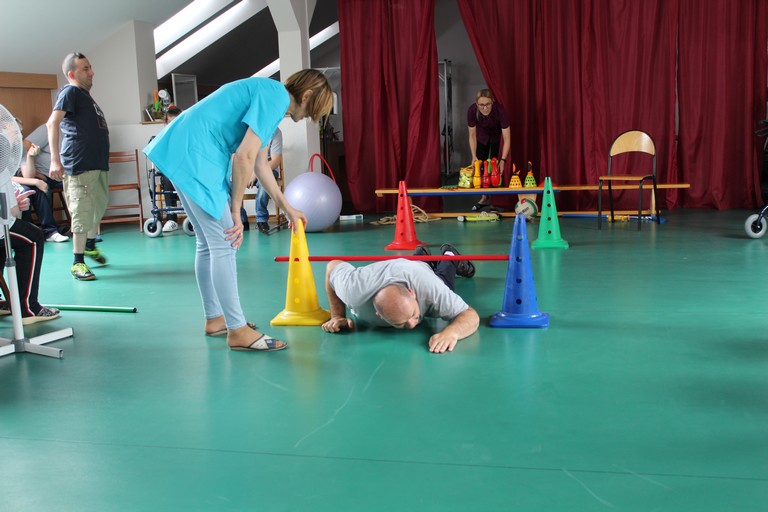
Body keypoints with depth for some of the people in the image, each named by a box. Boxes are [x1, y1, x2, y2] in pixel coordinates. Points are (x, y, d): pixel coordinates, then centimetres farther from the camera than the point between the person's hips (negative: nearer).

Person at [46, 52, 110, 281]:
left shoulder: (85, 95, 21)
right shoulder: (70, 91, -6)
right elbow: (52, 123, -20)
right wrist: (55, 159, -30)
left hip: (98, 162, 9)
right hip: (79, 164, -9)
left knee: (99, 206, 20)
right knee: (82, 212, -9)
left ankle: (90, 245, 39)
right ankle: (77, 262, -3)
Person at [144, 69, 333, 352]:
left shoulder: (267, 94, 20)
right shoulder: (276, 96, -11)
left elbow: (260, 164, 28)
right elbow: (244, 156, -18)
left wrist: (287, 208, 33)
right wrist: (236, 210, -9)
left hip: (185, 155, 11)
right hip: (194, 156, -11)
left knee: (208, 242, 15)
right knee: (224, 243, -8)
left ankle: (214, 318, 25)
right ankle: (237, 330, -4)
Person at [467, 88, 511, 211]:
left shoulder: (499, 110, -40)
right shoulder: (472, 110, -34)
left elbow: (507, 138, -36)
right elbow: (472, 135, -20)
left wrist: (503, 160, -43)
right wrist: (474, 156, -27)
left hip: (497, 135, -2)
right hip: (483, 135, 2)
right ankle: (484, 198, 12)